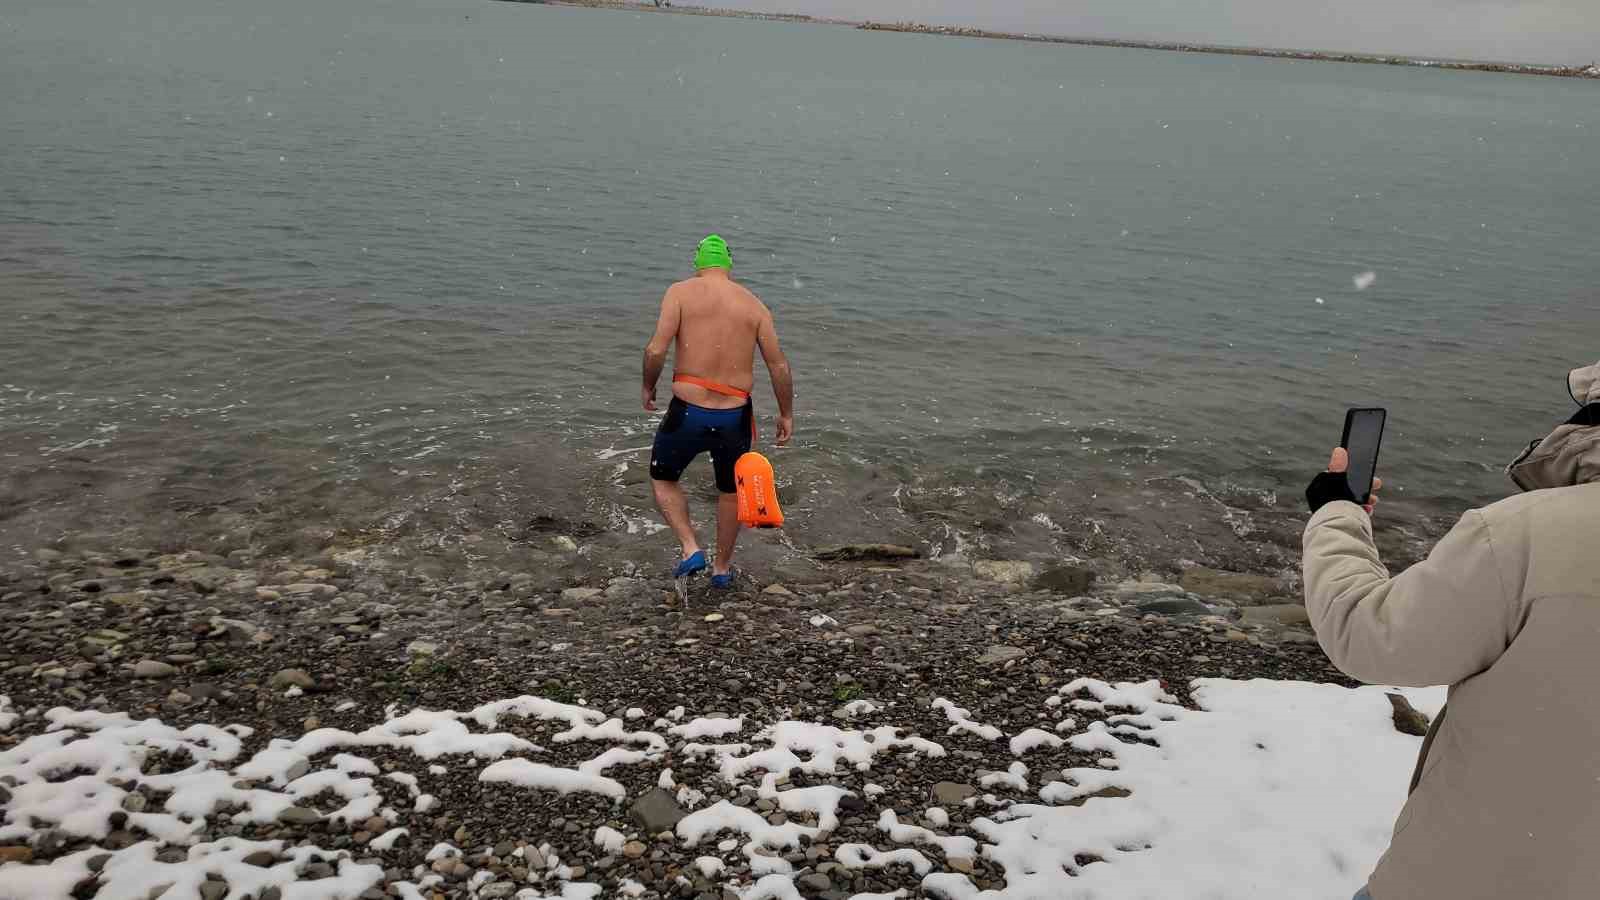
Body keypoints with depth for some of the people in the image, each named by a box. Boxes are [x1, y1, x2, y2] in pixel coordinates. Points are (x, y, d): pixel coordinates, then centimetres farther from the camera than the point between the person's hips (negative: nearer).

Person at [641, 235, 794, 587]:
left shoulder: (681, 292, -2)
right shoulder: (754, 304, 5)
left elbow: (656, 350, -12)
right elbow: (779, 366, 2)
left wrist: (648, 387, 6)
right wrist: (786, 414, 14)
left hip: (687, 412, -2)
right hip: (735, 418, 2)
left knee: (663, 480, 23)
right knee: (731, 490, 26)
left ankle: (691, 549, 8)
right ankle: (722, 568, 36)